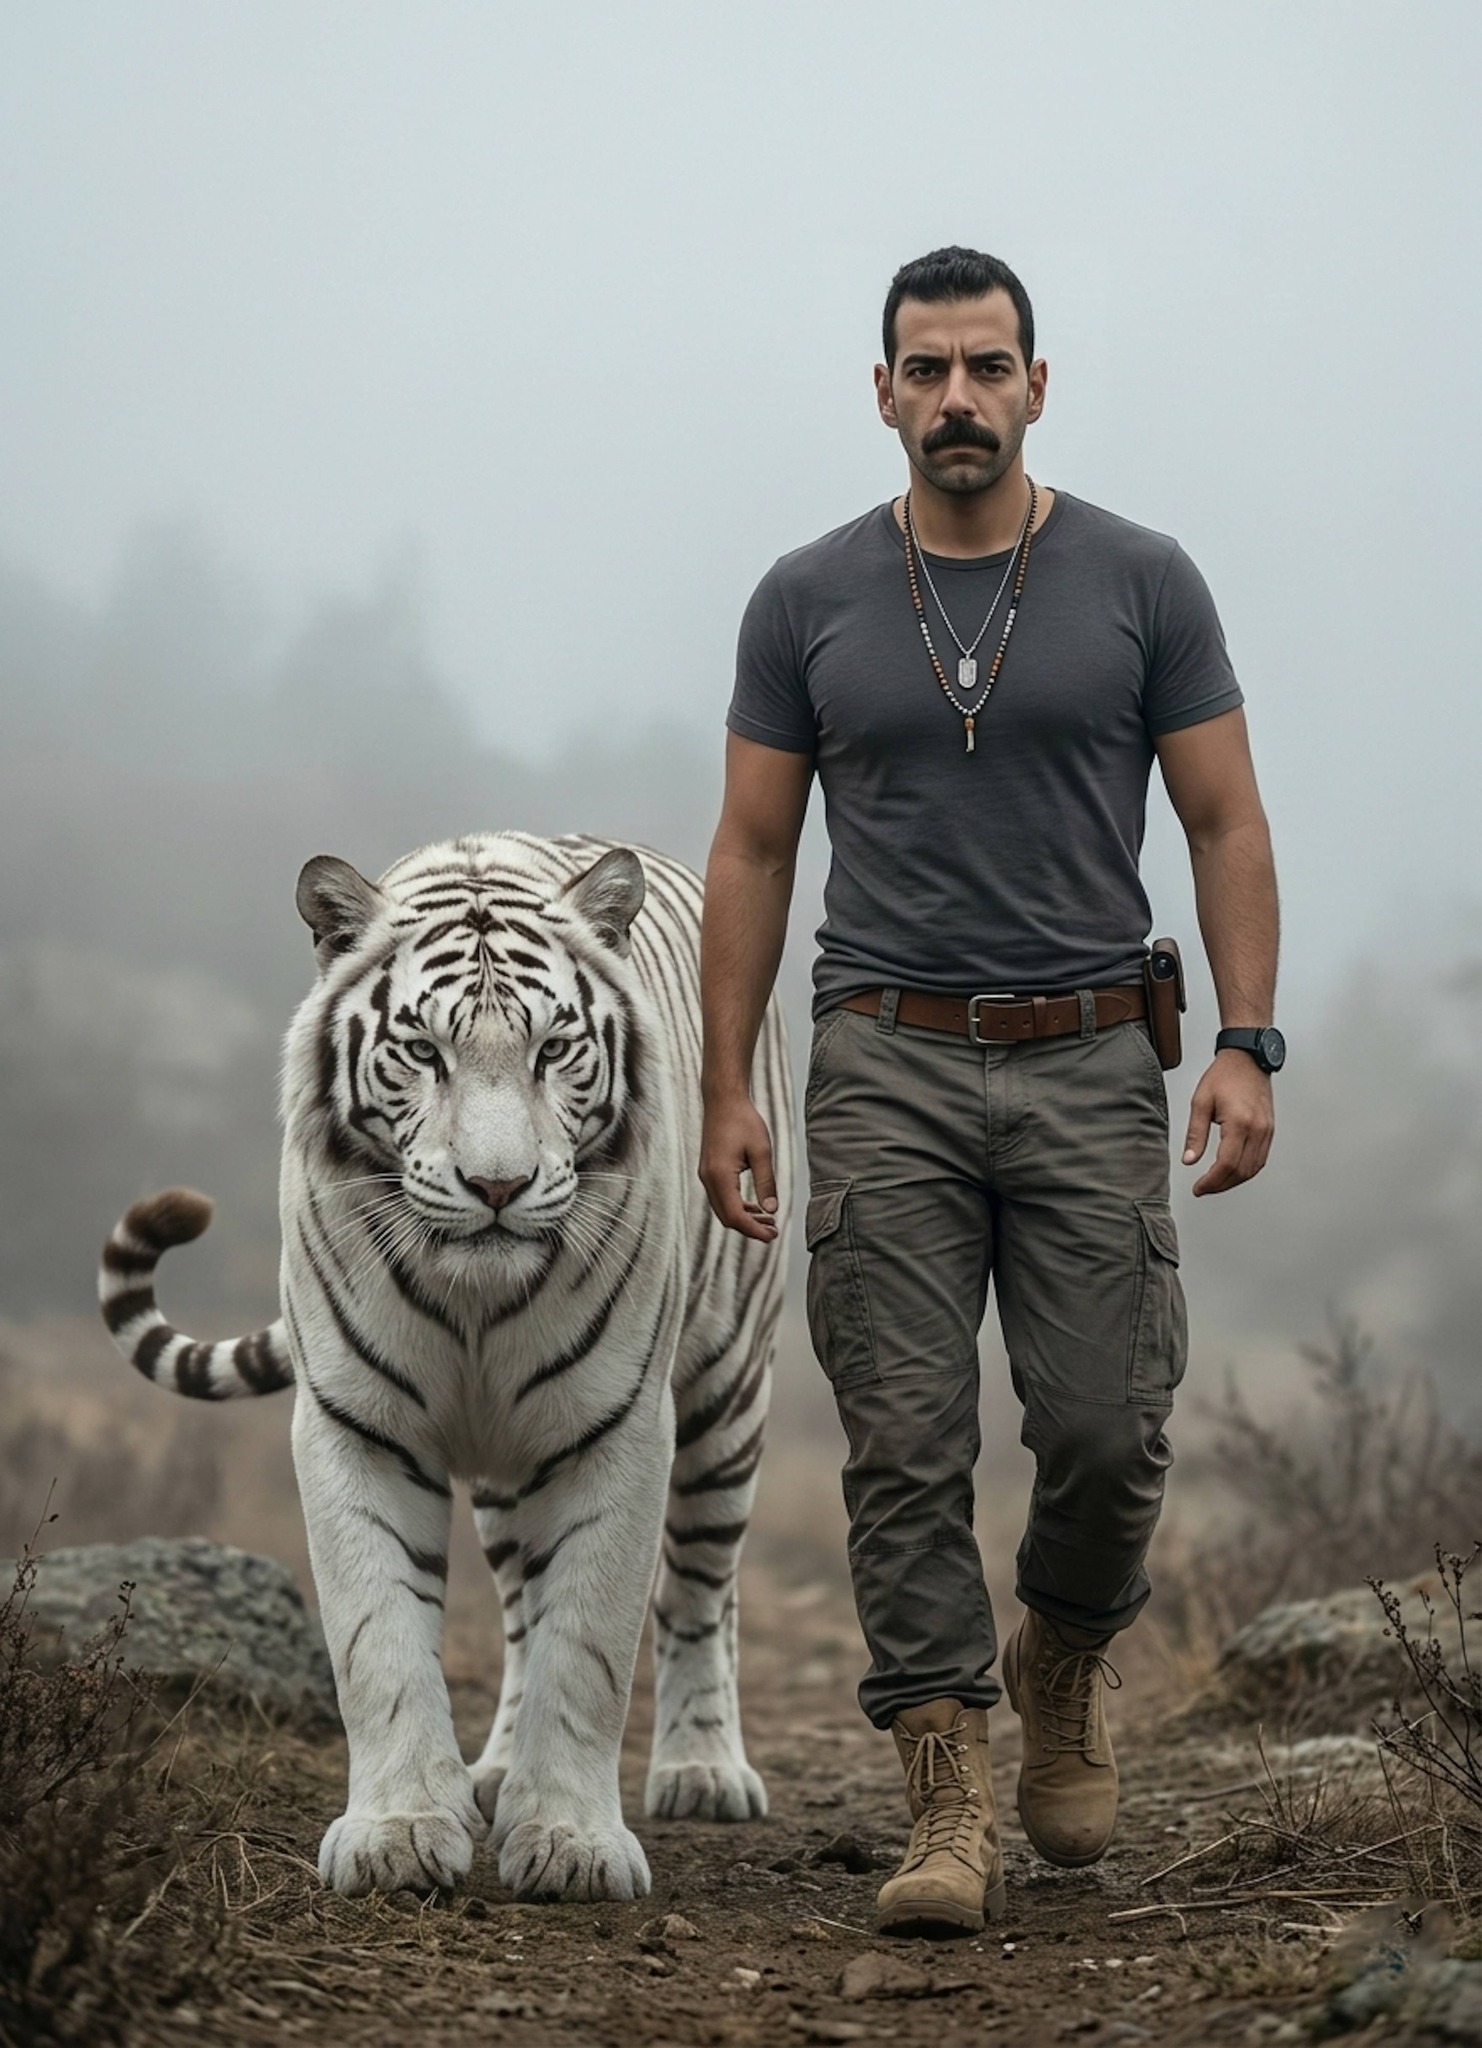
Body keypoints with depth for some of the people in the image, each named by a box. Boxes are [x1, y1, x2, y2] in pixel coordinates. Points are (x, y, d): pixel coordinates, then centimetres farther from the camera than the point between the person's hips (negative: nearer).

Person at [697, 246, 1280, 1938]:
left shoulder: (1140, 584, 2)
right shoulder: (808, 602, 5)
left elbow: (1225, 824, 3)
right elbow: (753, 854, 8)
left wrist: (1247, 1044, -8)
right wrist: (727, 1089, 2)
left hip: (1087, 1066, 0)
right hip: (887, 1068, 1)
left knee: (1103, 1429, -5)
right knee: (906, 1441, -5)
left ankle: (1063, 1660, 27)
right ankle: (950, 1801, -2)